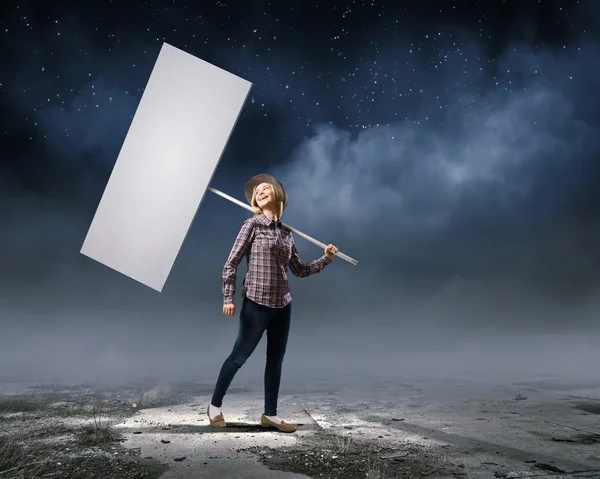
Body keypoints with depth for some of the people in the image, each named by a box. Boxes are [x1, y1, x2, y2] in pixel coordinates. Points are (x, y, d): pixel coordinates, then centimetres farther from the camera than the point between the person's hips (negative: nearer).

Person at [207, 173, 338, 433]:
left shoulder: (286, 233, 11)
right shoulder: (252, 225, -4)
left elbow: (299, 270, 16)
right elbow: (231, 263, -7)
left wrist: (325, 259, 10)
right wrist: (228, 298, -13)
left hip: (283, 305, 6)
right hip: (257, 304, -5)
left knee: (276, 360, 10)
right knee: (238, 357, 3)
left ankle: (270, 414, 21)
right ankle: (215, 406, 20)